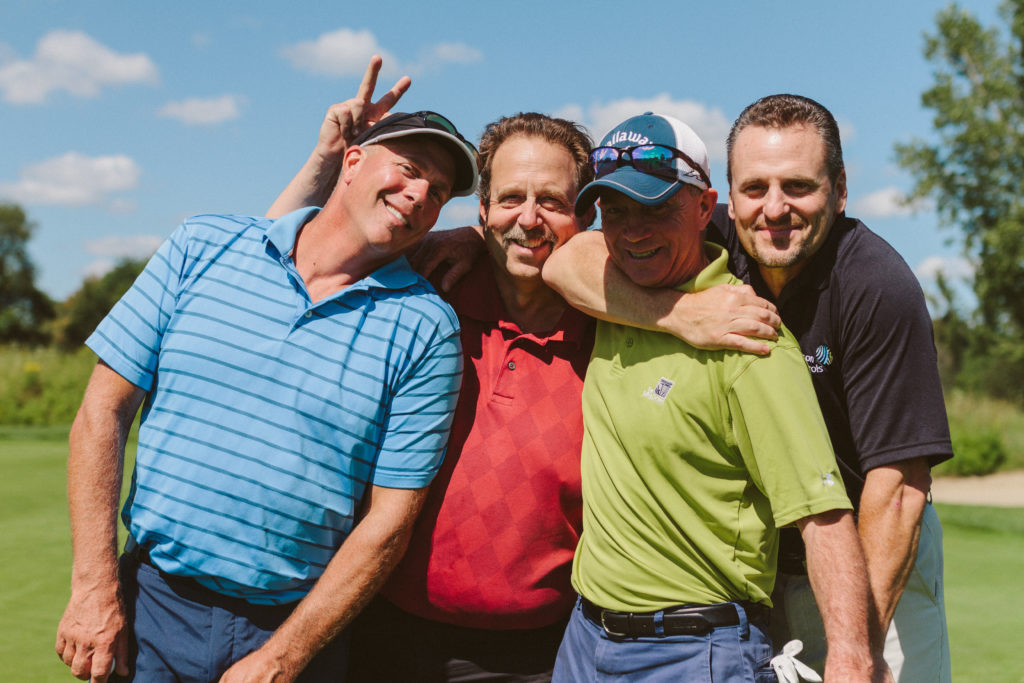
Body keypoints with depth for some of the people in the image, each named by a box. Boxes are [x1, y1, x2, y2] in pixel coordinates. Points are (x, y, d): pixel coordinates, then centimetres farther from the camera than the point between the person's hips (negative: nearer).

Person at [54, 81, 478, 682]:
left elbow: (390, 519, -7)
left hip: (300, 626, -1)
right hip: (151, 604, 1)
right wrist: (95, 588, -5)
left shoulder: (426, 330, -6)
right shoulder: (203, 247, -1)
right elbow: (104, 411, 0)